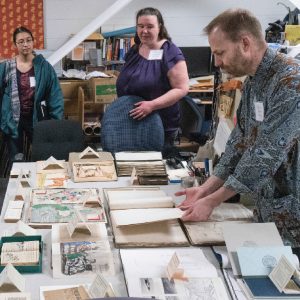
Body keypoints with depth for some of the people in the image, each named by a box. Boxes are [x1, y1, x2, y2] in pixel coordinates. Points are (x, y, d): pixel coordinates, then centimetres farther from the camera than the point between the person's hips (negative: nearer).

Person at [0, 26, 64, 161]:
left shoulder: (44, 66, -6)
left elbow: (55, 95, -5)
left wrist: (57, 121, -10)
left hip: (36, 119, 0)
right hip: (12, 120, 0)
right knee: (16, 160, 6)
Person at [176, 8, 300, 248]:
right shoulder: (252, 82, 8)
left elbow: (266, 155, -24)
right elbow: (240, 142, 11)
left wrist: (211, 201, -17)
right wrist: (206, 189, 3)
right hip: (267, 211, 8)